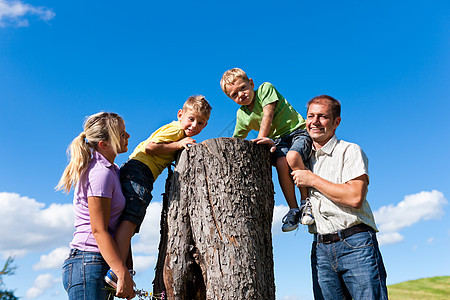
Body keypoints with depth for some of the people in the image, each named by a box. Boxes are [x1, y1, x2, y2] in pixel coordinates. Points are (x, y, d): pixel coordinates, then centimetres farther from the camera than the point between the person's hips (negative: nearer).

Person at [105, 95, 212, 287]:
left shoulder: (181, 136, 28)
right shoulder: (175, 129, -3)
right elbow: (149, 147, -12)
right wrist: (178, 145, -12)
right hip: (139, 171, -10)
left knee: (128, 222, 4)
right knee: (129, 221, -20)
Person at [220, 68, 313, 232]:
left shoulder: (265, 88, -3)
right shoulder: (241, 115, 9)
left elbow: (267, 115, -15)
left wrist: (260, 139, -22)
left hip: (298, 131, -3)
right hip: (278, 140, 4)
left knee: (292, 157, -35)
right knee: (281, 163, -30)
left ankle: (306, 202, -18)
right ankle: (293, 209, -21)